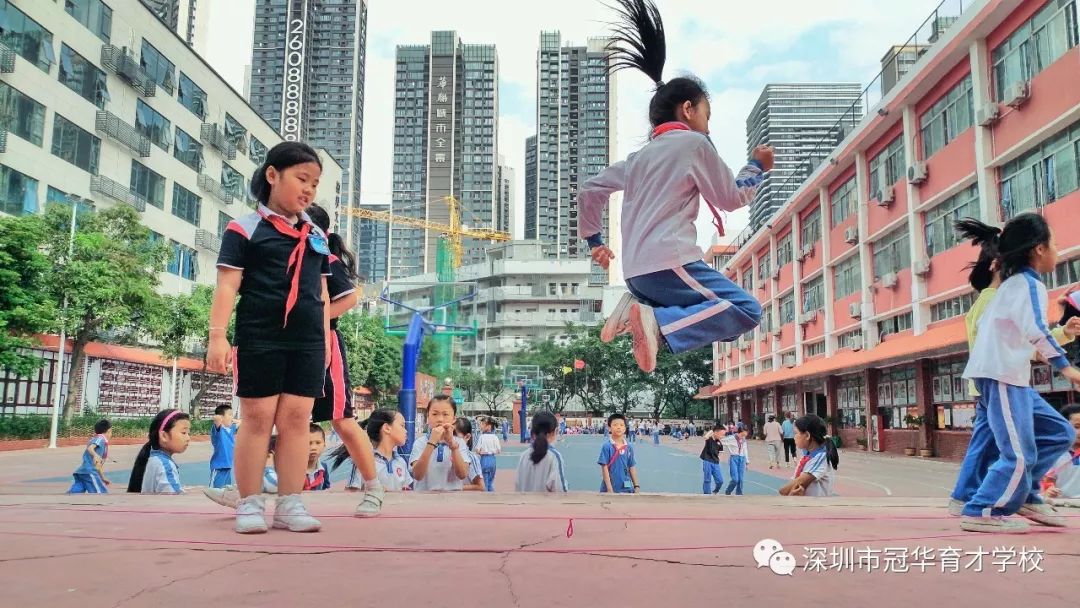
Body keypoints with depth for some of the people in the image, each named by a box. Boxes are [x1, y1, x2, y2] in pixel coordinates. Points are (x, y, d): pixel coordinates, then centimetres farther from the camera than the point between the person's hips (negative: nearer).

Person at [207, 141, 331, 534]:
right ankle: (249, 504, 10)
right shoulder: (246, 228, 1)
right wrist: (217, 335, -13)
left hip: (307, 341, 5)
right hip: (260, 339, -4)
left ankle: (289, 504, 10)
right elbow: (228, 284, -5)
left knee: (297, 418, 4)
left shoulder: (317, 236, 16)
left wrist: (325, 338, 15)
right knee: (258, 417, 1)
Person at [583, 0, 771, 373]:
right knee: (746, 310, -8)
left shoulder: (639, 157, 23)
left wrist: (593, 240, 34)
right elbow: (732, 198, 8)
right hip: (669, 263, -8)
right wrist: (758, 167, 24)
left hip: (636, 271, 8)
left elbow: (589, 191, 26)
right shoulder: (694, 142, 3)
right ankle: (658, 323, -25)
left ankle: (639, 308, -3)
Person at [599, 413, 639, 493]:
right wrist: (609, 489, -14)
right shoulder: (607, 446, -9)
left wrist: (636, 486, 8)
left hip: (627, 489, 4)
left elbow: (632, 467, 11)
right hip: (611, 489, -4)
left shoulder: (629, 447, 4)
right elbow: (604, 468, -10)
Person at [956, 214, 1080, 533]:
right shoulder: (1030, 284, -9)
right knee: (1020, 454, -10)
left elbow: (982, 324, 25)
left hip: (1008, 375, 10)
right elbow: (1036, 330, -24)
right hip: (1001, 375, -10)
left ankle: (1025, 497, 13)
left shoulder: (1011, 284, 20)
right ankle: (981, 513, -6)